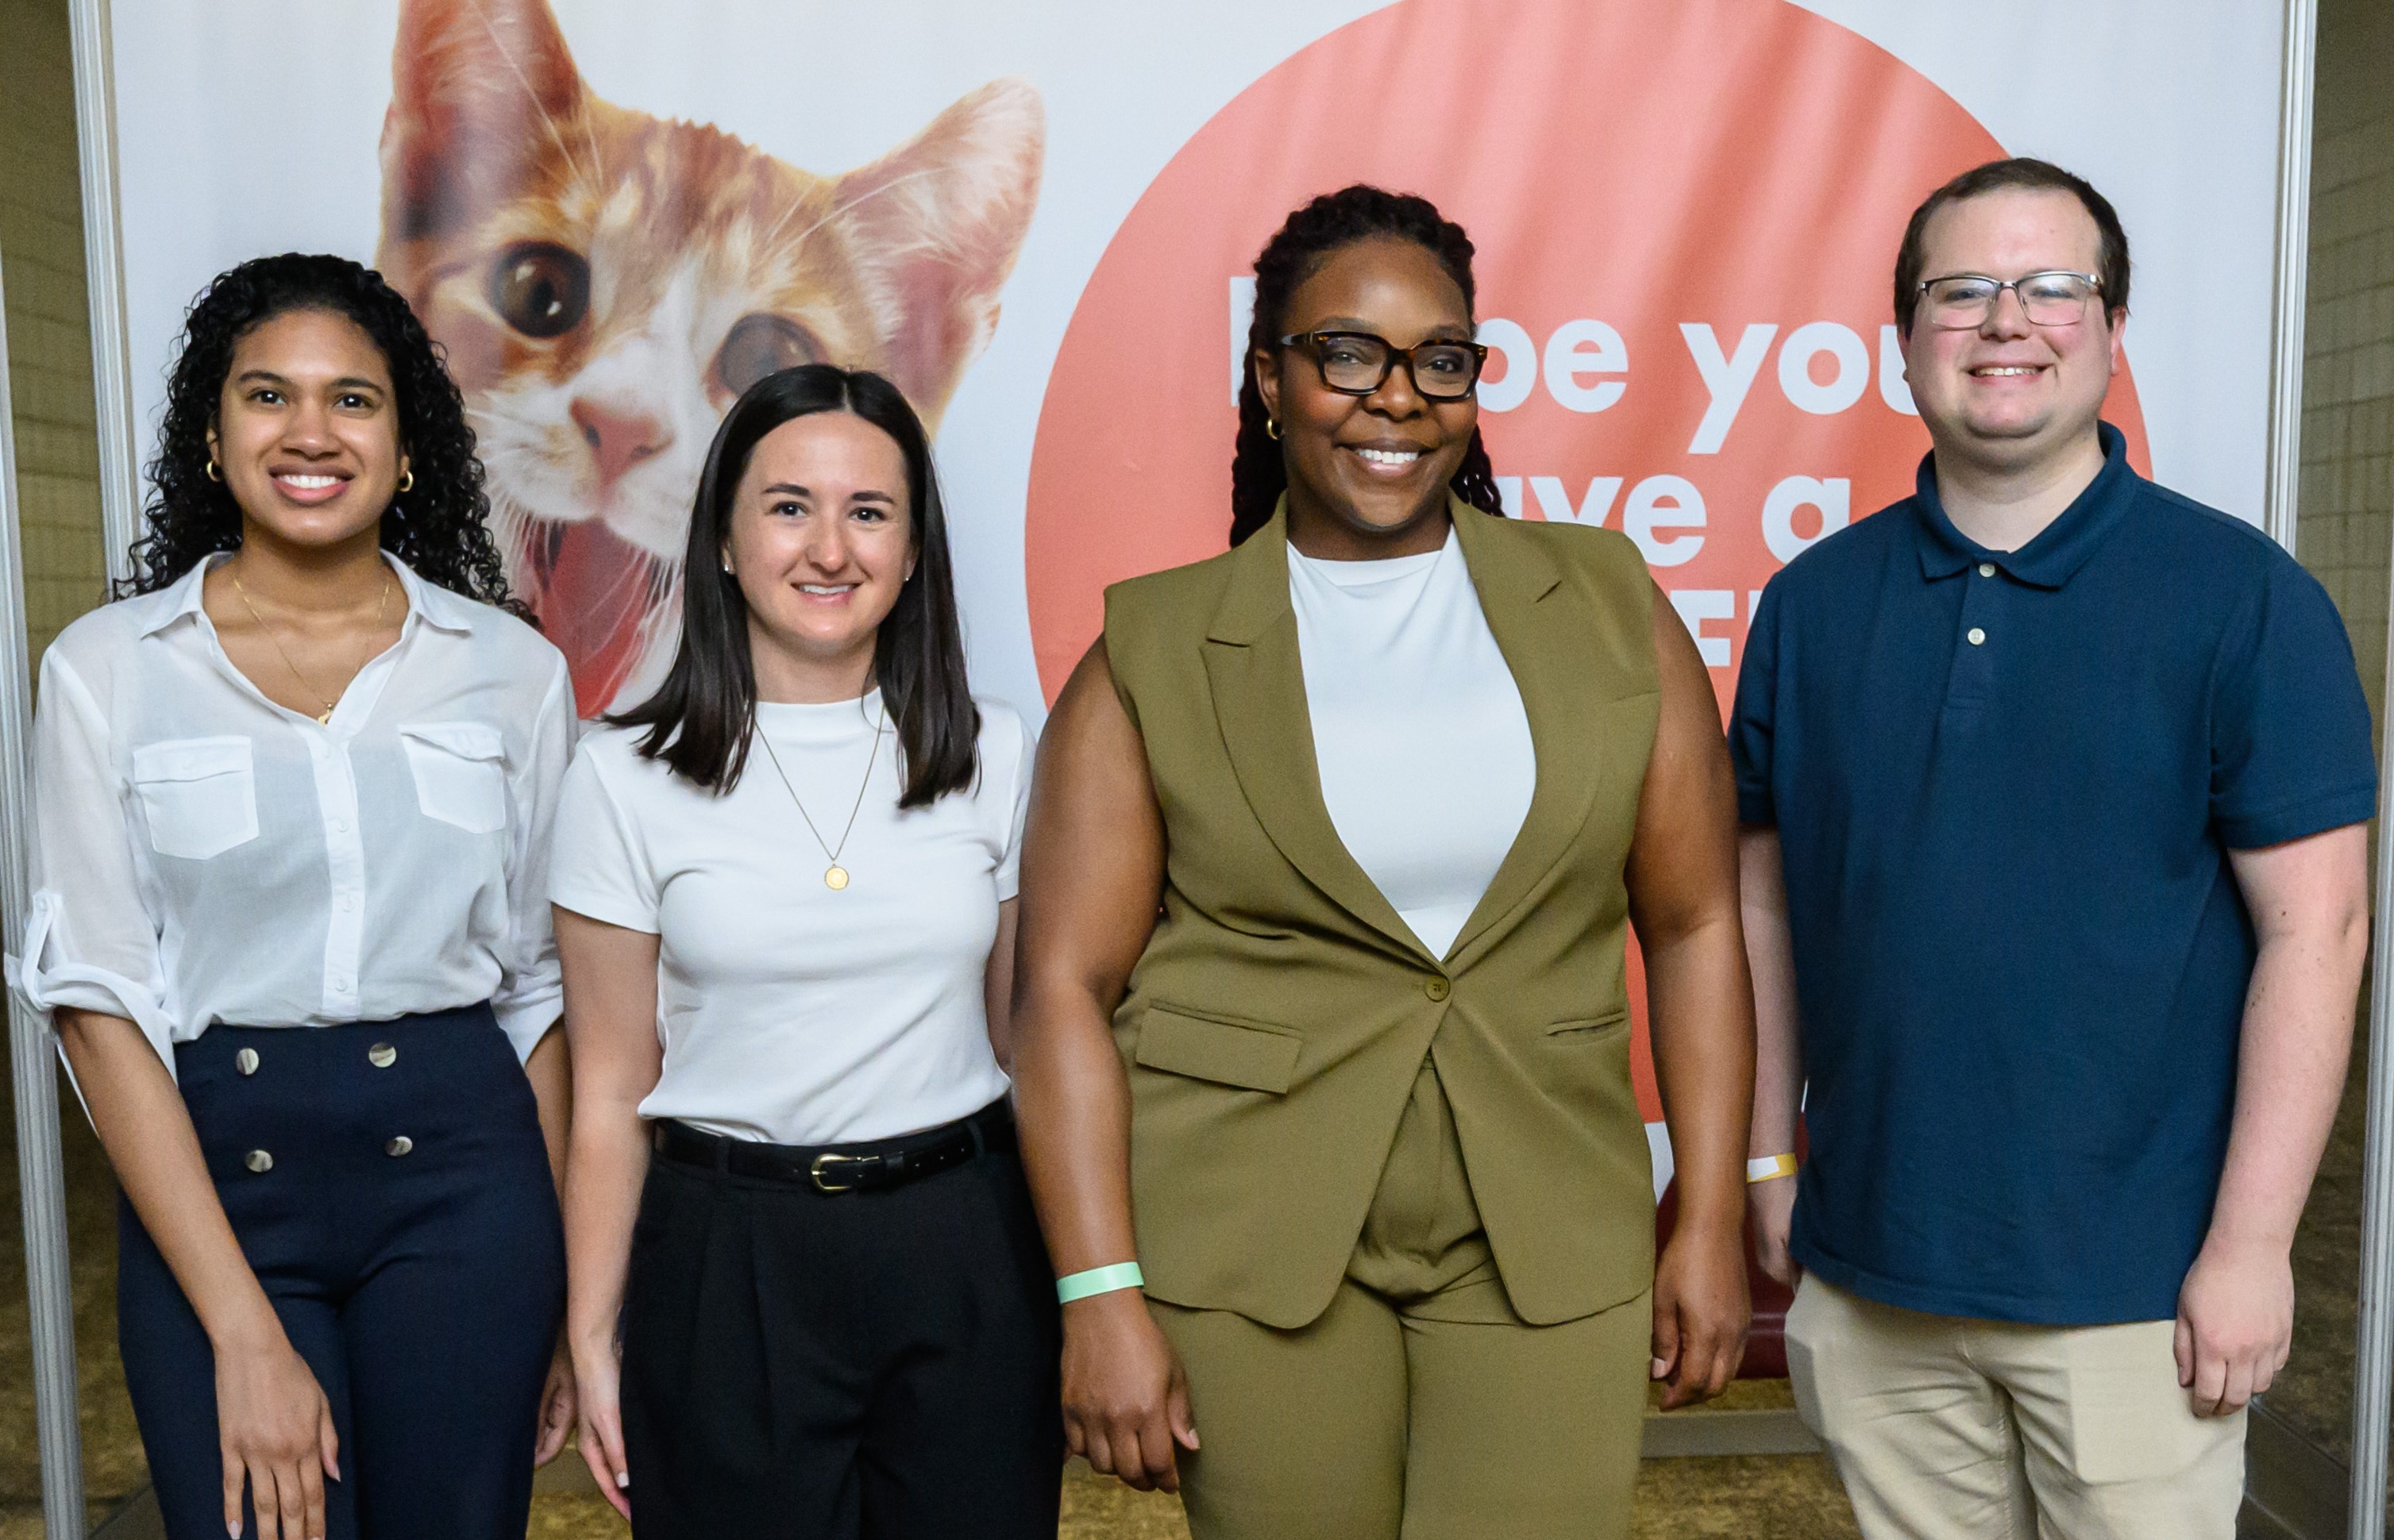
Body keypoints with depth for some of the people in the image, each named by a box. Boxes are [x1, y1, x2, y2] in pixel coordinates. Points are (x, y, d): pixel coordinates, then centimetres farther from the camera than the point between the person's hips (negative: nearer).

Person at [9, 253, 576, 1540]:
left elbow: (540, 987, 6)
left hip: (458, 1161, 1)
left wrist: (555, 1300, 4)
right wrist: (247, 1333, -11)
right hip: (210, 1168, -1)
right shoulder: (106, 668, -1)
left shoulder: (513, 669, 2)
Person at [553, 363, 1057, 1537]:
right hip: (728, 1263, -1)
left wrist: (1080, 1285, 9)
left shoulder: (995, 757, 1)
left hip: (965, 1250, 2)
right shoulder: (627, 777, -4)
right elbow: (610, 1091, 0)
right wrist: (592, 1341, 1)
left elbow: (1027, 1032, 8)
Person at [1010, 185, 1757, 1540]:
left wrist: (1711, 1224, 4)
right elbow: (1066, 984, -5)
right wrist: (1101, 1294, -9)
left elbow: (1695, 926, 6)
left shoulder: (1608, 610, 4)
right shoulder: (1155, 656, -2)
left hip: (1550, 1248, 1)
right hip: (1248, 1243, -1)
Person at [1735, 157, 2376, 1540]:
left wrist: (2251, 1242, -11)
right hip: (1868, 1275, 3)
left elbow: (2313, 924, -8)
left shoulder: (2243, 596, -5)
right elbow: (1769, 900, 7)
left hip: (2133, 1288, -3)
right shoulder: (1815, 602, 4)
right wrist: (1768, 1162, 6)